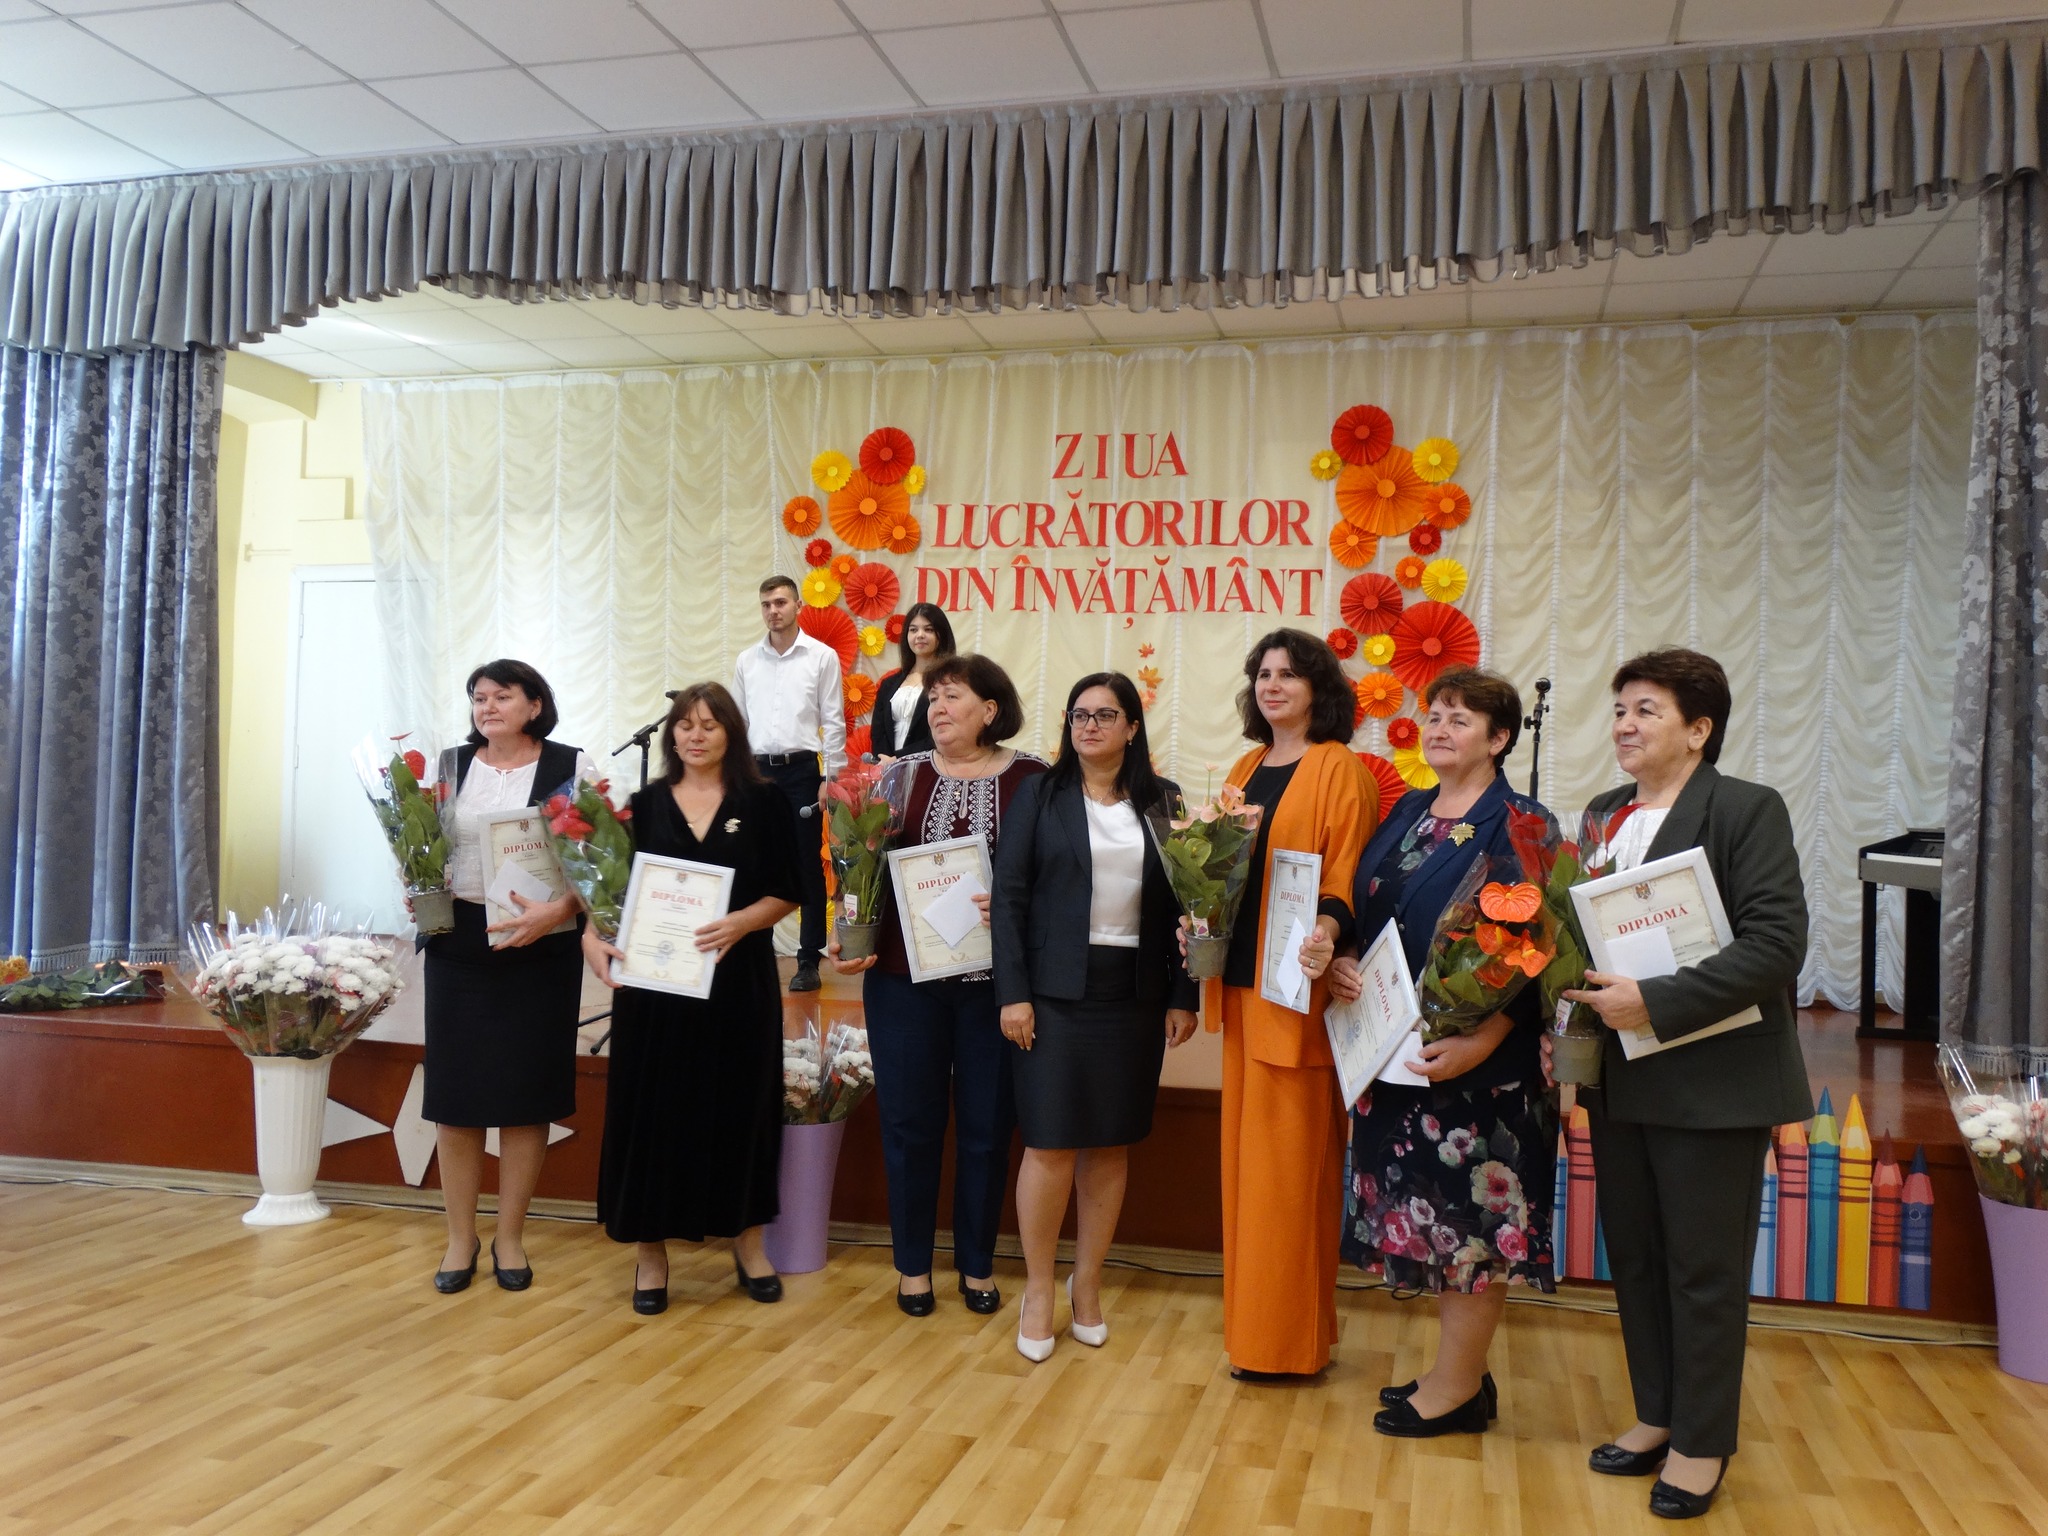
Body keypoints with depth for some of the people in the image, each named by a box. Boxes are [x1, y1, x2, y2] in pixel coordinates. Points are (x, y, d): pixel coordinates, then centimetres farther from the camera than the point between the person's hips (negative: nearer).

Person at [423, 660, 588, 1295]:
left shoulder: (572, 766, -2)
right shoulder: (449, 765, 7)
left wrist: (555, 912, -21)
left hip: (541, 948, -2)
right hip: (458, 945, 3)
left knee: (526, 1090, 5)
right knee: (454, 1088, 4)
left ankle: (510, 1237, 20)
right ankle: (460, 1236, 20)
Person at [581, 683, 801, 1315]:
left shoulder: (764, 803, 2)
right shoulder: (644, 803, 5)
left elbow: (785, 892, -2)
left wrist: (738, 923, -19)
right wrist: (594, 938, -16)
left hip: (738, 981, -1)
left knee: (738, 1107, 8)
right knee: (652, 1109, 4)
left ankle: (747, 1242, 25)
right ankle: (651, 1251, 18)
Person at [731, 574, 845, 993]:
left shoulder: (822, 657, -1)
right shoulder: (746, 661, 9)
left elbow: (834, 722, -3)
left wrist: (831, 777, -8)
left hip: (802, 770, -3)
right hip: (757, 771, 3)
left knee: (808, 867, 1)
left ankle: (809, 961, 7)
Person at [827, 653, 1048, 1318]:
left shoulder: (1032, 780, -2)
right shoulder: (903, 776, 5)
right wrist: (847, 939, -3)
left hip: (994, 981, -1)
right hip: (904, 975, 2)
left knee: (986, 1124, 9)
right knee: (909, 1121, 8)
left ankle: (977, 1263, 26)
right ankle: (912, 1263, 25)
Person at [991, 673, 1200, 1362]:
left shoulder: (1162, 801, 6)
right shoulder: (1040, 794, 1)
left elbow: (1179, 902, 6)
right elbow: (1008, 896, -3)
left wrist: (1183, 996, 2)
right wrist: (1013, 993, -9)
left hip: (1133, 994, 2)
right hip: (1056, 991, -2)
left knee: (1111, 1145, 9)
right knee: (1051, 1144, -2)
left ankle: (1087, 1283, 25)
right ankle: (1038, 1291, 15)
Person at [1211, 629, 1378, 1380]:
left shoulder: (1340, 769, -7)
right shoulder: (1246, 769, 15)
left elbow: (1348, 871, -14)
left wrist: (1328, 929, -32)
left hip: (1298, 984, -7)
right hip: (1242, 979, 7)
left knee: (1290, 1155, -1)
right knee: (1246, 1149, 13)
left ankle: (1288, 1338, 11)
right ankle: (1253, 1313, 26)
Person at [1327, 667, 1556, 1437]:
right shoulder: (1405, 814, 11)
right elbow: (1364, 911, 15)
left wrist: (1479, 1041, -25)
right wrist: (1341, 960, -6)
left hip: (1478, 1055, -7)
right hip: (1395, 1046, 7)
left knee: (1473, 1209, 2)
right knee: (1429, 1207, 13)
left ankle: (1457, 1386, 14)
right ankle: (1460, 1370, 26)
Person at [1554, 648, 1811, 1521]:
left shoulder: (1746, 810, -11)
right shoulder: (1604, 815, 9)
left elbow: (1776, 944, -19)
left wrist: (1657, 1005, -24)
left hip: (1711, 1081, -6)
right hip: (1620, 1078, 6)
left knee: (1704, 1270, 6)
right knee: (1633, 1256, 15)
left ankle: (1702, 1442, 24)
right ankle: (1657, 1416, 33)